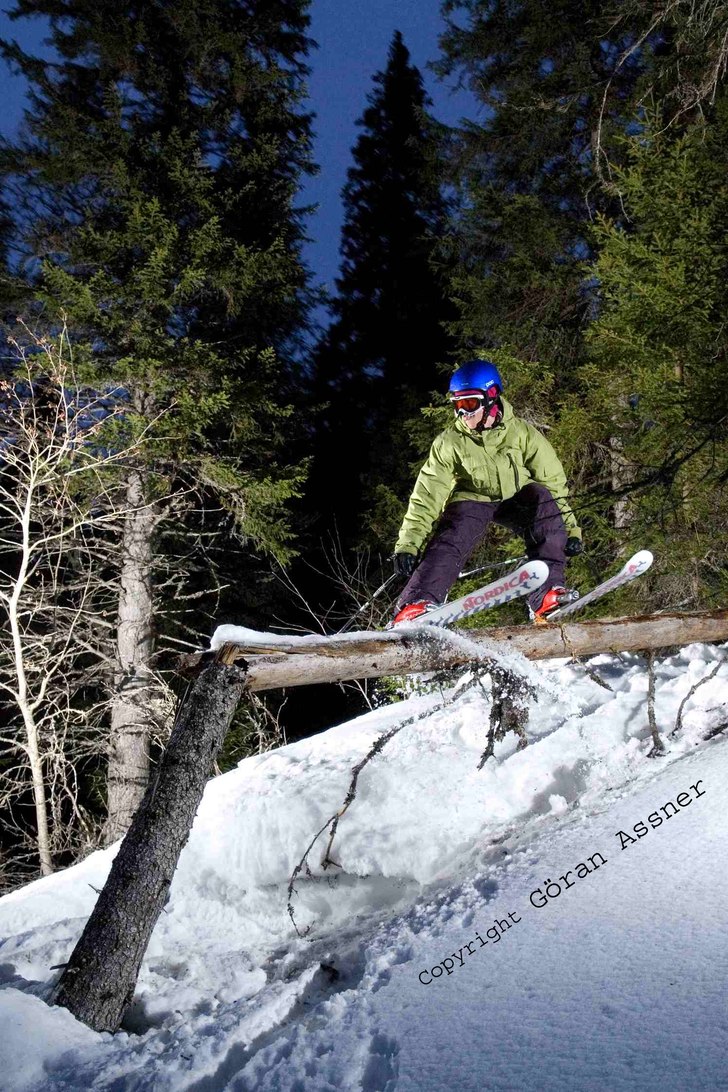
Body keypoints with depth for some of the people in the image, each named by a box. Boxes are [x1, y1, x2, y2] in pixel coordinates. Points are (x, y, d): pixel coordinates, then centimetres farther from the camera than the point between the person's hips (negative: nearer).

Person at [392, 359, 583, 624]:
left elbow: (553, 480, -9)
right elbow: (427, 495, -15)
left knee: (543, 498, -31)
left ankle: (546, 594, -32)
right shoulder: (450, 442, -16)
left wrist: (570, 529, -11)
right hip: (472, 500, 0)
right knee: (450, 540, -30)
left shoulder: (521, 432, -16)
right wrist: (407, 544, -22)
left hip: (516, 499, 0)